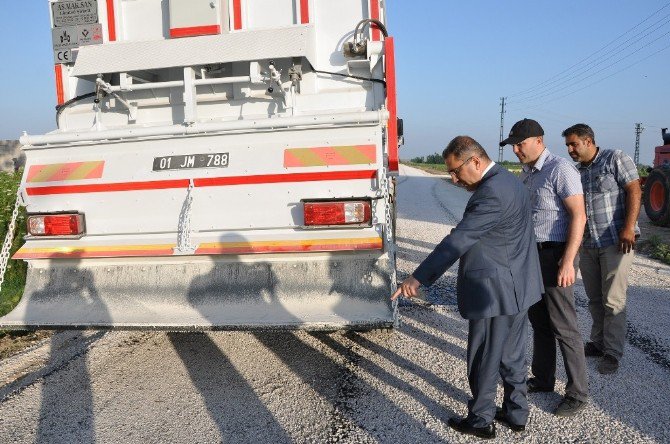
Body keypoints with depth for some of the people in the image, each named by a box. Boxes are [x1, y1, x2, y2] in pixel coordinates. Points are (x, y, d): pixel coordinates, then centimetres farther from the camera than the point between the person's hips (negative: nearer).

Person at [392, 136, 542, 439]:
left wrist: (418, 278, -28)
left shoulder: (492, 192, -23)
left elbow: (459, 240, -28)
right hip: (517, 287, 10)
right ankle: (516, 413, 34)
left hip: (494, 292, -10)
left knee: (484, 360, 7)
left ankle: (480, 420, 23)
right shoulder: (506, 180, 9)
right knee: (512, 355, 20)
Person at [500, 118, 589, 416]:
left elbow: (578, 216, -19)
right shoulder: (527, 172, 12)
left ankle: (577, 393, 12)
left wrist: (568, 261, -23)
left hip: (555, 254, -8)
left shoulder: (560, 169, -14)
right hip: (533, 253, 9)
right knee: (539, 320, 16)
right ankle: (543, 378, 30)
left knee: (563, 326, -1)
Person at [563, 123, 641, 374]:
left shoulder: (615, 159, -4)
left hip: (616, 242, -6)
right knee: (594, 299, 13)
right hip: (588, 245, 6)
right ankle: (598, 343, 26)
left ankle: (613, 353, 10)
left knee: (613, 301, -1)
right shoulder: (578, 172, 14)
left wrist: (629, 227, -20)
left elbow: (634, 191, -11)